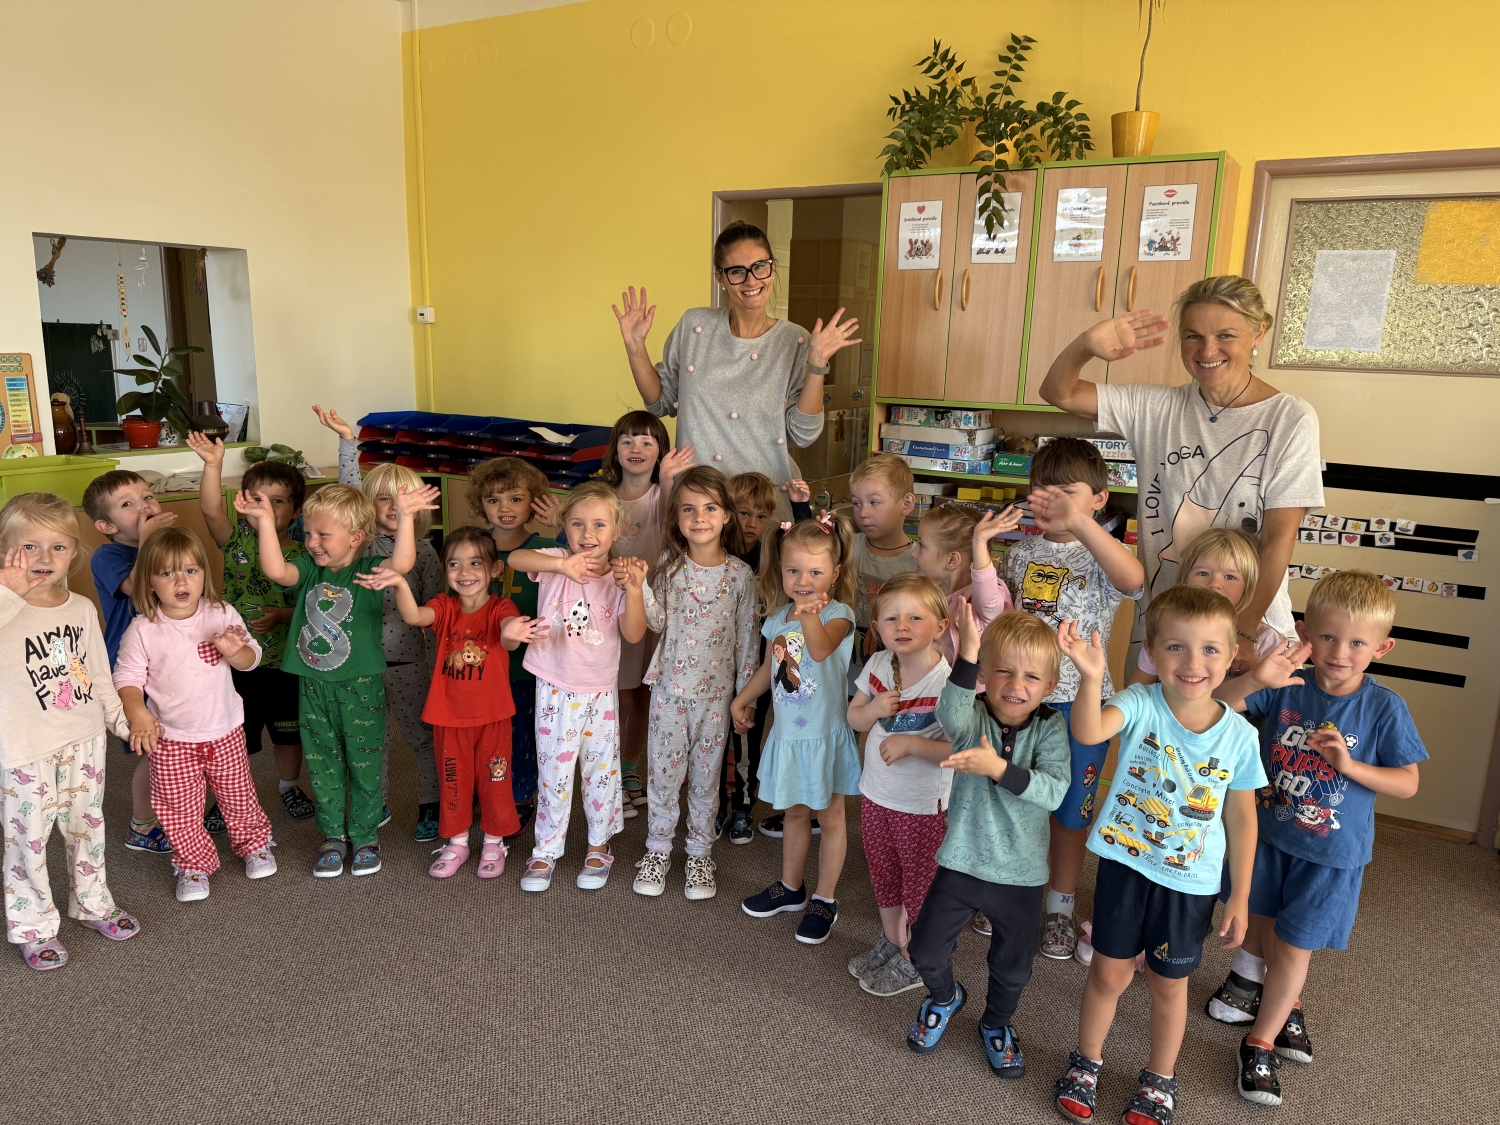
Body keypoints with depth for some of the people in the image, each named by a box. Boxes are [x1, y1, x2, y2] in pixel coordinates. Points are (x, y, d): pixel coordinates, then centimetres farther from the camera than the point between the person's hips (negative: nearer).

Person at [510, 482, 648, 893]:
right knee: (553, 771, 9)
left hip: (600, 691, 1)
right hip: (554, 689, -1)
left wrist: (633, 590, -27)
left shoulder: (620, 577, -4)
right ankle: (546, 850, 25)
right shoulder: (555, 563, -6)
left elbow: (634, 634, -13)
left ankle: (599, 847, 31)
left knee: (602, 770, 12)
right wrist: (561, 564, -39)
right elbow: (516, 558, -26)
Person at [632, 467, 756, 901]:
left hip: (715, 690, 0)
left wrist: (746, 693, 1)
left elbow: (746, 636, -1)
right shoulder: (669, 564, -4)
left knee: (706, 772, 11)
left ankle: (699, 852, 28)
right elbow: (657, 622, -5)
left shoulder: (740, 574, -6)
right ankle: (658, 849, 28)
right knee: (664, 768, 10)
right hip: (670, 685, 1)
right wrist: (639, 585, -21)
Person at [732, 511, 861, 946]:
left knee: (830, 817, 9)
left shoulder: (838, 614, -17)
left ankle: (825, 899, 24)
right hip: (787, 733, 6)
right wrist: (743, 699, 22)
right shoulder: (778, 617, 3)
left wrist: (810, 617, -57)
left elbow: (821, 649, -39)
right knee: (794, 812, 21)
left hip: (825, 735, -6)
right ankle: (790, 887, 38)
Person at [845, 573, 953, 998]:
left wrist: (913, 743, -31)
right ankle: (890, 943, 47)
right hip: (875, 793, 6)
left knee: (919, 884, 14)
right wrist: (873, 709, -16)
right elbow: (854, 717, 4)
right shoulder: (877, 665, -6)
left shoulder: (948, 681, -24)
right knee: (882, 874, 24)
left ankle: (914, 962, 35)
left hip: (923, 804, -6)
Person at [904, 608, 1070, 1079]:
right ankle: (945, 997, 43)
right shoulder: (973, 716, -13)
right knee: (926, 950, 8)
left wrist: (999, 768, -37)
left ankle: (997, 1024, 50)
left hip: (1020, 872, 1)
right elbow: (952, 716, -39)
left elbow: (1053, 791, -25)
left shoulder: (1049, 729, -11)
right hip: (961, 862, 0)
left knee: (1013, 967, 18)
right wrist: (967, 657, -53)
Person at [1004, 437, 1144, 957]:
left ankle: (1059, 909, 31)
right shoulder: (1021, 553, 4)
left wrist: (1079, 523, -48)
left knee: (1069, 812, 12)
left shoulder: (1100, 556, -11)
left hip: (1078, 701, -4)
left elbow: (1133, 577, -36)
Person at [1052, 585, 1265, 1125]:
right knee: (1109, 974, 13)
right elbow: (1088, 732, -39)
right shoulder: (1140, 705, -18)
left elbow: (1242, 820, -1)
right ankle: (1086, 1061, 38)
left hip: (1192, 882, 1)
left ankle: (1160, 1079, 42)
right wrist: (1090, 677, -58)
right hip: (1125, 865, -1)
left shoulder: (1239, 734, -11)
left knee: (1169, 982, 18)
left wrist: (1240, 898, 2)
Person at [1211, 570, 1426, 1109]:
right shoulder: (1285, 689, -14)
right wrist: (1254, 679, -40)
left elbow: (1408, 783, -8)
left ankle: (1260, 1041, 22)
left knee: (1294, 945, 5)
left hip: (1332, 852, -3)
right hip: (1271, 834, 3)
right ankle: (1286, 1004, 48)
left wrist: (1351, 765, -26)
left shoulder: (1385, 707, -16)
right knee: (1265, 926, 21)